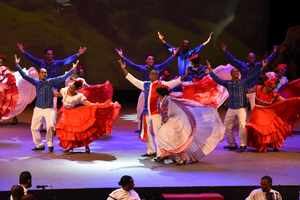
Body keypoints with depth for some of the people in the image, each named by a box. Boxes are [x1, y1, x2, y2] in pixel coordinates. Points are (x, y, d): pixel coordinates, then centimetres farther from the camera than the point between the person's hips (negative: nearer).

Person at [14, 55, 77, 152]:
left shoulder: (51, 81, 0)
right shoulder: (36, 82, 1)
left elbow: (63, 78, -1)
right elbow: (25, 76, -5)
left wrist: (72, 70, -6)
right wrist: (17, 65, -13)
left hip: (49, 109, -2)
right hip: (38, 109, 2)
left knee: (50, 126, -15)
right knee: (34, 127, 2)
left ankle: (50, 144, 5)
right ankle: (39, 145, 19)